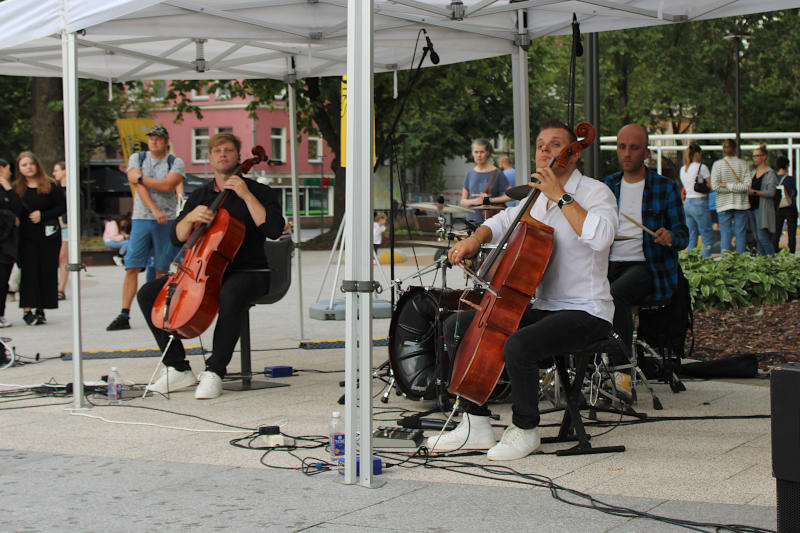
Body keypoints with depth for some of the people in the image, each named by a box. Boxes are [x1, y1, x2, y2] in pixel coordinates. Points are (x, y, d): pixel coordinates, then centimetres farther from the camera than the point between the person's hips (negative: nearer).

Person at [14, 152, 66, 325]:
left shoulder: (50, 186, 2)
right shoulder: (16, 188, 6)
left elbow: (62, 207, 0)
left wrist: (42, 215, -10)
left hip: (48, 234, 0)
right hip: (26, 236, 0)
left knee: (47, 271, 0)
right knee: (28, 270, -7)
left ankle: (41, 310, 8)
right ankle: (27, 310, -5)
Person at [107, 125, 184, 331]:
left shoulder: (176, 163, 5)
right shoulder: (137, 159, 10)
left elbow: (168, 185, -13)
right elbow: (140, 187, -4)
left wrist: (140, 178, -7)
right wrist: (155, 211, -16)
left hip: (166, 221, -1)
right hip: (141, 220, 1)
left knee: (162, 270, 1)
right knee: (132, 268, -6)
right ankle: (124, 315, -7)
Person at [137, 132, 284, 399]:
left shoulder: (259, 192, 1)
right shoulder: (200, 196, 15)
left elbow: (274, 229, -16)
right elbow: (176, 238, 9)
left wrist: (246, 195, -17)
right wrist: (190, 217, -12)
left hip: (248, 272, -5)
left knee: (230, 296, -41)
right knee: (148, 293, -11)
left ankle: (214, 372, -27)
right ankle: (179, 369, -8)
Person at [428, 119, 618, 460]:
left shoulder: (595, 193, -9)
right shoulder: (537, 197, 14)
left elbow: (601, 236, -31)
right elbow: (503, 222, 32)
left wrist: (561, 197, -25)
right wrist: (476, 239, 11)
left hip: (586, 313, -9)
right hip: (541, 308, 9)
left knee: (518, 345, -35)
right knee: (457, 326, 2)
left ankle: (525, 430, -11)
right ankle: (476, 425, 3)